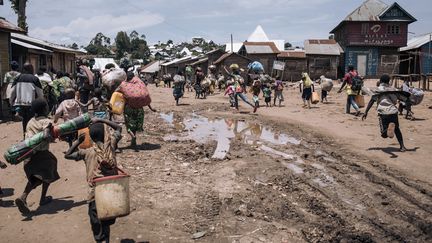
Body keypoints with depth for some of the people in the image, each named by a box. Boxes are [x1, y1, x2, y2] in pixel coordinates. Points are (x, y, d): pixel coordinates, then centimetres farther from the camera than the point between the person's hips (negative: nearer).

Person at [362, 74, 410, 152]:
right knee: (397, 129, 26)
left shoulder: (378, 90, 10)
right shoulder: (393, 90, 19)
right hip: (393, 111, 3)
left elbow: (371, 101, 0)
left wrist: (366, 112, -3)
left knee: (384, 134, -2)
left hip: (383, 112, -3)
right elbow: (403, 98, 23)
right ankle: (402, 146, 19)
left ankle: (389, 128, -35)